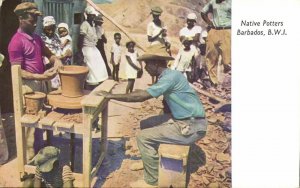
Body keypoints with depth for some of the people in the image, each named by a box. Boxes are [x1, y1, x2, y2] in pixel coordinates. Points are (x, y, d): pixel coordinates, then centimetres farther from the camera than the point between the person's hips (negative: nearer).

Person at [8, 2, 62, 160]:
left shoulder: (36, 38, 10)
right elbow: (17, 72, -18)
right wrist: (41, 76, -25)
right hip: (28, 86, -8)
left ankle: (39, 148, 32)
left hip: (40, 83, 8)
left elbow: (48, 54, 20)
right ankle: (29, 155, 13)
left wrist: (56, 60, -4)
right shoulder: (16, 42, -16)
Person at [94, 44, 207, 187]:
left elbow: (141, 96, -26)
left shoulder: (171, 76, -22)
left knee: (144, 137, -12)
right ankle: (149, 162, 31)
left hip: (192, 127, -10)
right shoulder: (168, 76, 8)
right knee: (145, 124, 15)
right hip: (182, 120, 10)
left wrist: (110, 96, -20)